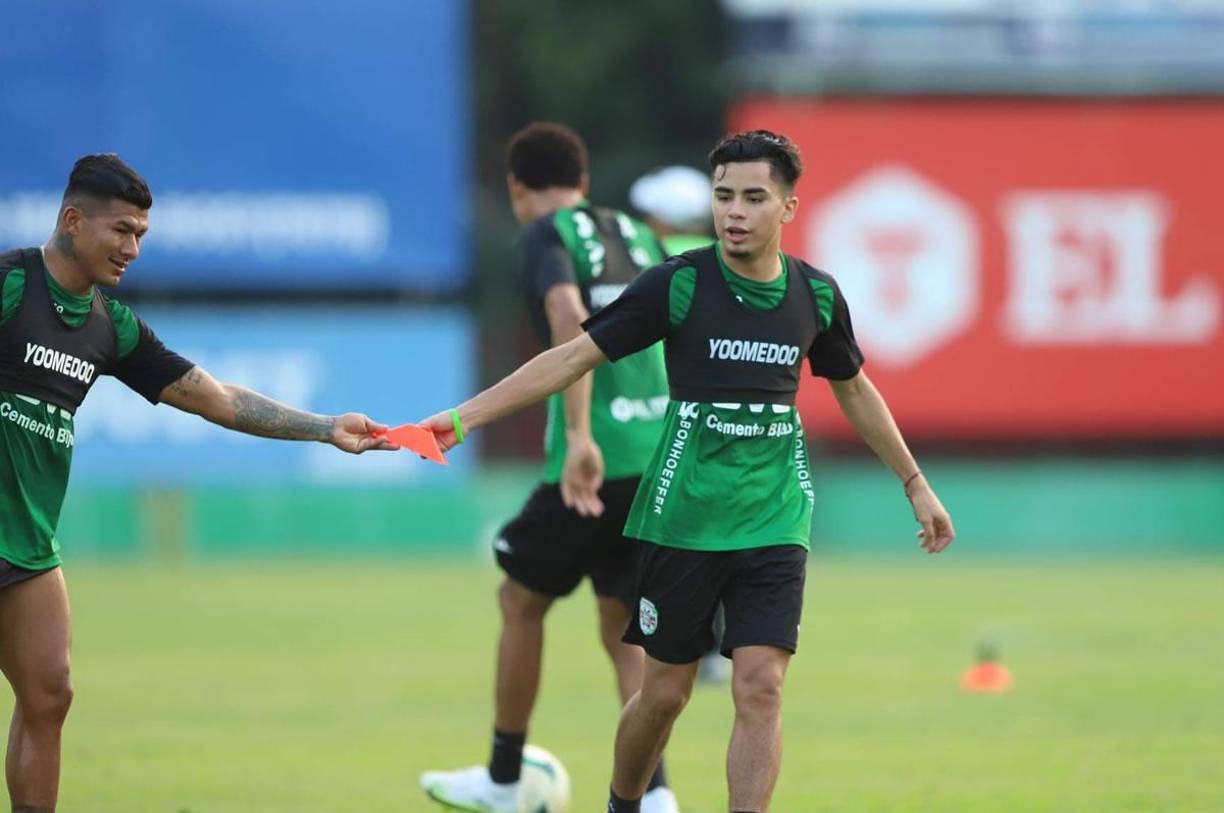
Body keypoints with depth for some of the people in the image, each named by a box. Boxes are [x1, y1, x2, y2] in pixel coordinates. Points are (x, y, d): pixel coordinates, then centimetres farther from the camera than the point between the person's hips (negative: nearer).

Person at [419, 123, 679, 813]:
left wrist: (580, 436, -28)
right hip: (664, 455, 6)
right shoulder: (637, 235, 18)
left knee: (522, 601, 15)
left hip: (596, 464, -6)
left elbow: (570, 320, -20)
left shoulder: (548, 235, -1)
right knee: (624, 632, 12)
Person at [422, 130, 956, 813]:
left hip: (774, 521, 2)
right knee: (665, 692, 6)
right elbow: (575, 356, -7)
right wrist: (465, 415, -13)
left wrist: (915, 483, 24)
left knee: (760, 687, -11)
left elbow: (854, 389, 20)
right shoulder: (679, 284, -9)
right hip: (682, 520, -2)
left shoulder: (816, 294, 2)